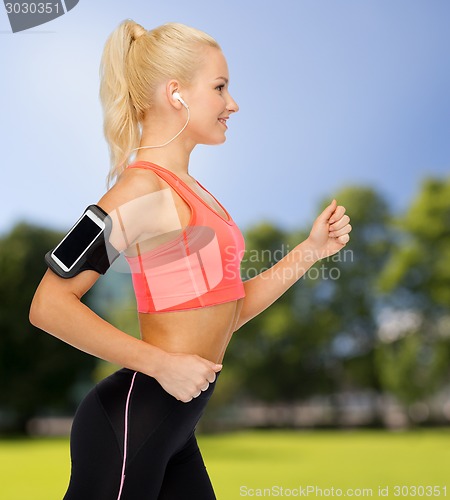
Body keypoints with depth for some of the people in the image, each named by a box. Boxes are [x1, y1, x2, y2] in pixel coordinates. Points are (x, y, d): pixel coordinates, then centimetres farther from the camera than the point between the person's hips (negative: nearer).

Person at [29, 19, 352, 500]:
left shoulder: (188, 190, 12)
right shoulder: (144, 186, -15)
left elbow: (226, 316, 13)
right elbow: (49, 305, -21)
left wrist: (311, 249, 9)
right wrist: (162, 363, -21)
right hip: (130, 421, -9)